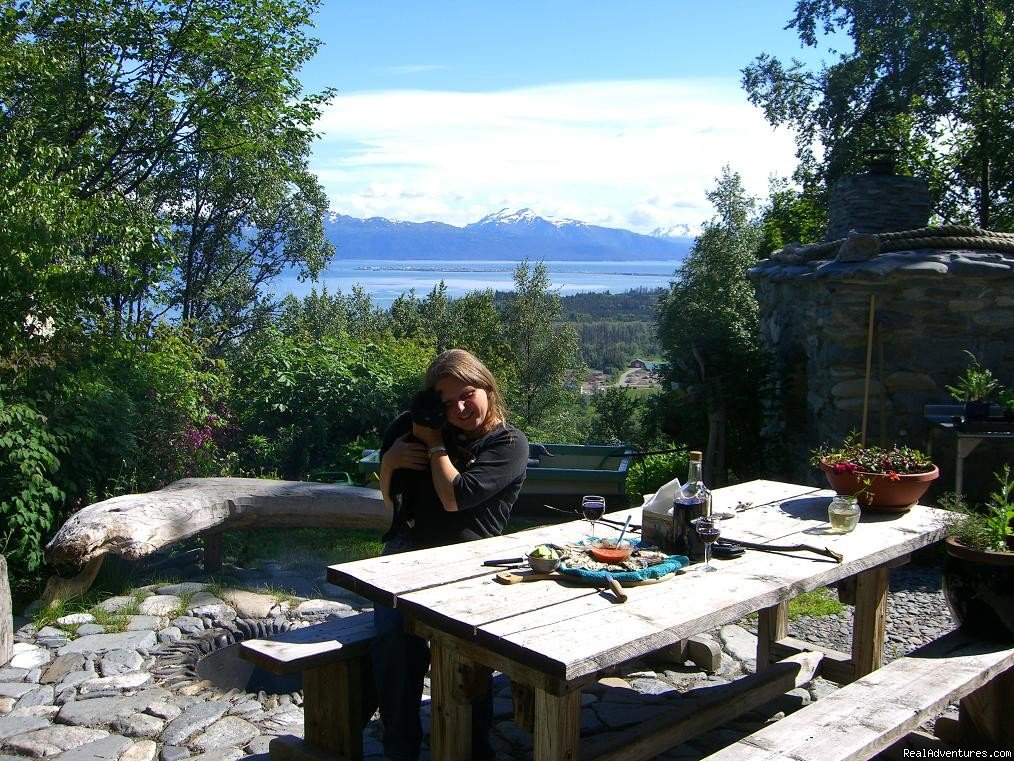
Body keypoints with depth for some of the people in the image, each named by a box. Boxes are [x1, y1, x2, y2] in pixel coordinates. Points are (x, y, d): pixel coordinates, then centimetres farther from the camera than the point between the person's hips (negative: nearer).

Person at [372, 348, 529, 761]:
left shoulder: (510, 444, 2)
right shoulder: (433, 428, 18)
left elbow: (455, 497, -11)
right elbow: (390, 498, 25)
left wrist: (434, 443, 0)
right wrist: (389, 460, 6)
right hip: (409, 550, 3)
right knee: (396, 637, -27)